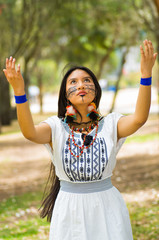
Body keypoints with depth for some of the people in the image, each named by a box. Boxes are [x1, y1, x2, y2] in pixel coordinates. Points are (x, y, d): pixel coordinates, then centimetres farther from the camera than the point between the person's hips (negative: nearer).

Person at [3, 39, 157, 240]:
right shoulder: (57, 127, -3)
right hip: (70, 208, 0)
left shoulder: (110, 124, -1)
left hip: (107, 207, 0)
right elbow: (30, 132, -23)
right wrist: (19, 91, -37)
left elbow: (139, 118, -21)